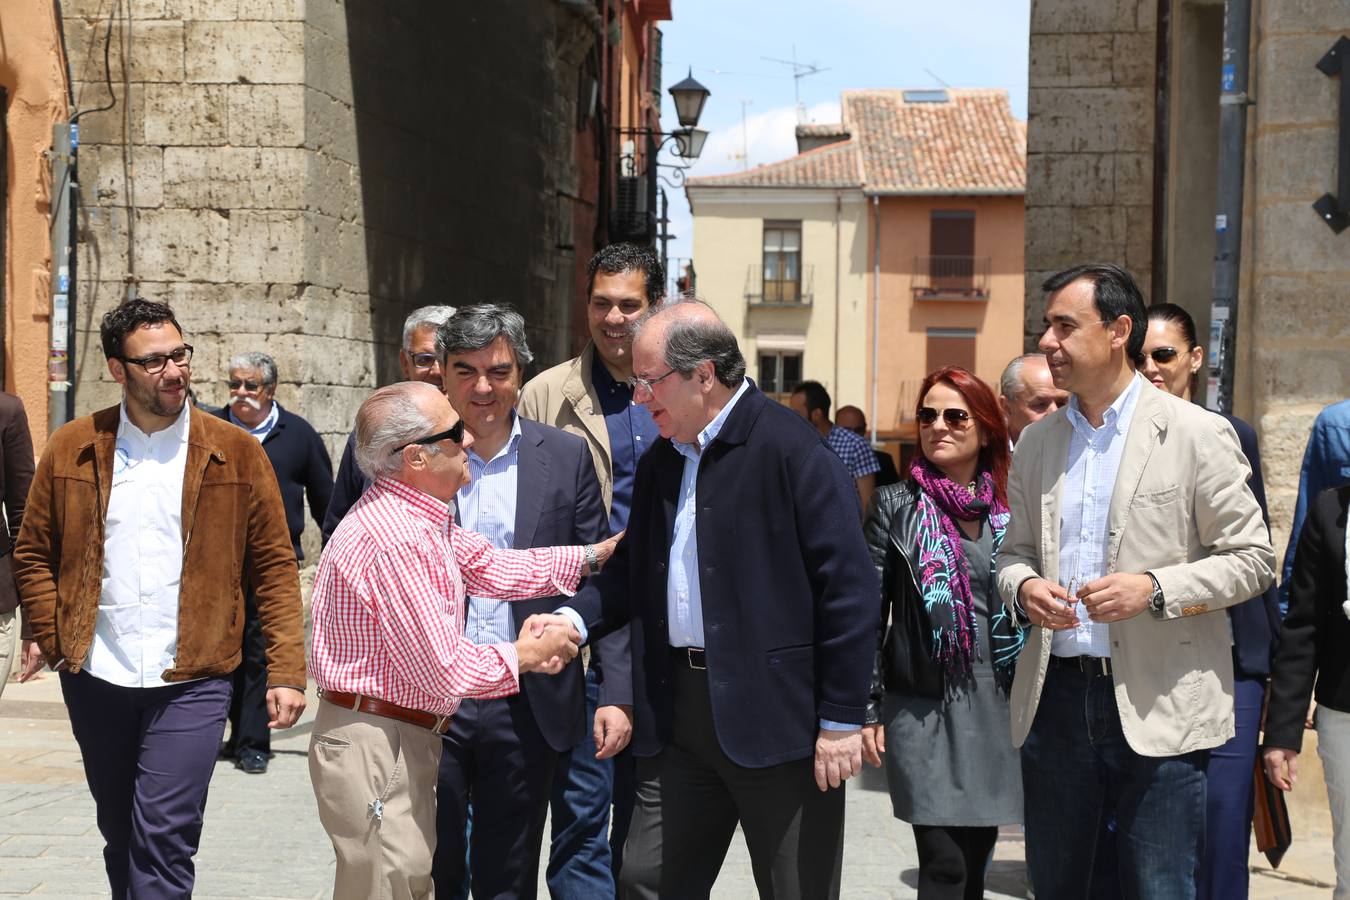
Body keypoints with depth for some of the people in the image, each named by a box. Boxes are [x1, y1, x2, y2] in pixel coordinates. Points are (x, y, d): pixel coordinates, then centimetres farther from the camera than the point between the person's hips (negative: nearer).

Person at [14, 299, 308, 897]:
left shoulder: (236, 453, -1)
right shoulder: (71, 449, 3)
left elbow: (274, 566, -1)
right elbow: (33, 555, 8)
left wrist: (286, 671, -8)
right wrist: (55, 641, -4)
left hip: (192, 684, -3)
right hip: (96, 682, 3)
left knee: (163, 841, -9)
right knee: (121, 838, 16)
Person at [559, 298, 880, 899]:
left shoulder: (790, 449, -13)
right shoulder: (660, 462, 12)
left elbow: (849, 586, -15)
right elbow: (633, 569, 20)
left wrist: (842, 720, -15)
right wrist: (575, 619, -1)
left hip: (778, 715, -7)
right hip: (677, 713, 7)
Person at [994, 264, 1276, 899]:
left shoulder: (1197, 435, -4)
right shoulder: (1036, 443, 11)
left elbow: (1253, 559, -4)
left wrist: (1154, 589, -18)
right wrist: (1022, 586, -5)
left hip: (1157, 704, -5)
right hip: (1055, 697, 5)